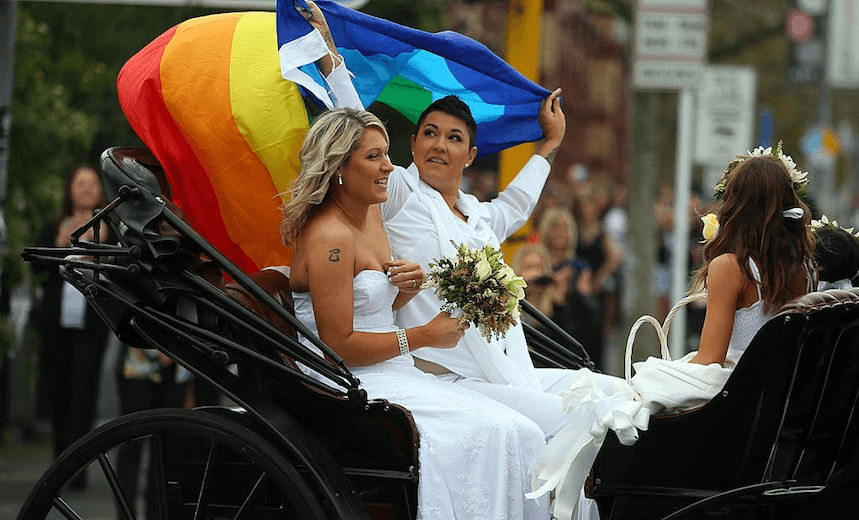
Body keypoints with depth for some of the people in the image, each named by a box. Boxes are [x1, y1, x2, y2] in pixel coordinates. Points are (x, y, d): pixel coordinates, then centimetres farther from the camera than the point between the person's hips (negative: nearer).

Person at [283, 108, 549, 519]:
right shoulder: (328, 237, -16)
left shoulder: (370, 212, 13)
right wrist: (422, 336, -12)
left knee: (518, 433, -9)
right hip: (352, 387, -9)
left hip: (391, 376, 9)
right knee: (492, 433, -23)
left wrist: (411, 286, 3)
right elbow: (338, 345, -19)